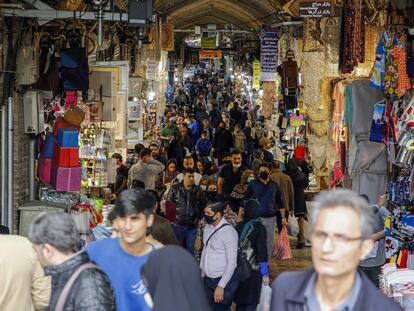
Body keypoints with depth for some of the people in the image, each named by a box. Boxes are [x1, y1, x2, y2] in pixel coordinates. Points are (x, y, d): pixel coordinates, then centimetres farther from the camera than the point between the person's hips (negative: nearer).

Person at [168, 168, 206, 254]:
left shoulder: (198, 190, 3)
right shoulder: (175, 189, -4)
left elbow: (202, 205, 14)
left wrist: (199, 217, 7)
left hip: (192, 225, 2)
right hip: (178, 224, -2)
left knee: (190, 249, 9)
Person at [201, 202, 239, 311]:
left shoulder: (228, 231, -18)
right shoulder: (208, 227, 5)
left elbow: (232, 263, -18)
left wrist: (221, 286, -19)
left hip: (224, 280, -7)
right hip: (207, 280, 7)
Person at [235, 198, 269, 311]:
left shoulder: (239, 226, -2)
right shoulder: (259, 228, -13)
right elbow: (262, 252, -14)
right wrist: (265, 274, -7)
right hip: (253, 270, -4)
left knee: (240, 302, 16)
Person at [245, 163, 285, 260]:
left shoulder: (274, 186, 8)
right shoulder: (253, 184, 1)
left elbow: (280, 203, 13)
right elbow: (245, 201, 1)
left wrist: (283, 217, 7)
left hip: (271, 218, 3)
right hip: (256, 217, -3)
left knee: (269, 242, 8)